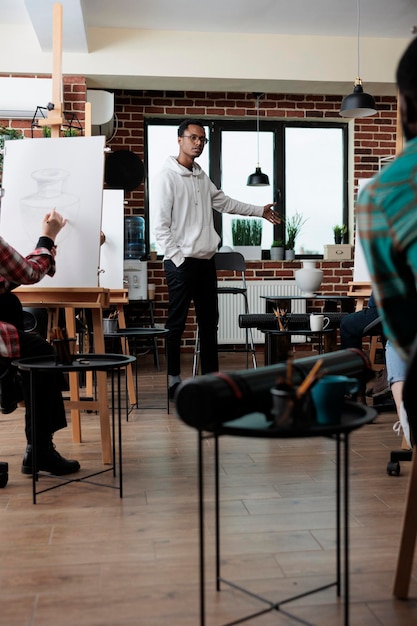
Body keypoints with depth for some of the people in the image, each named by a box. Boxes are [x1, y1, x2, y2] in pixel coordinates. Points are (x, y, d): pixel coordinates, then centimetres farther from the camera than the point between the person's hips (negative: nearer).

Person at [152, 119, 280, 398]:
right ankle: (173, 381, 9)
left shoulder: (201, 176, 13)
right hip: (181, 263, -8)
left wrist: (259, 211, 32)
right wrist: (178, 259, -16)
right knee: (176, 324, 0)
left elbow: (224, 202, 28)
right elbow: (160, 225, -13)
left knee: (209, 322, 12)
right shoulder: (167, 177, -9)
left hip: (206, 261, 8)